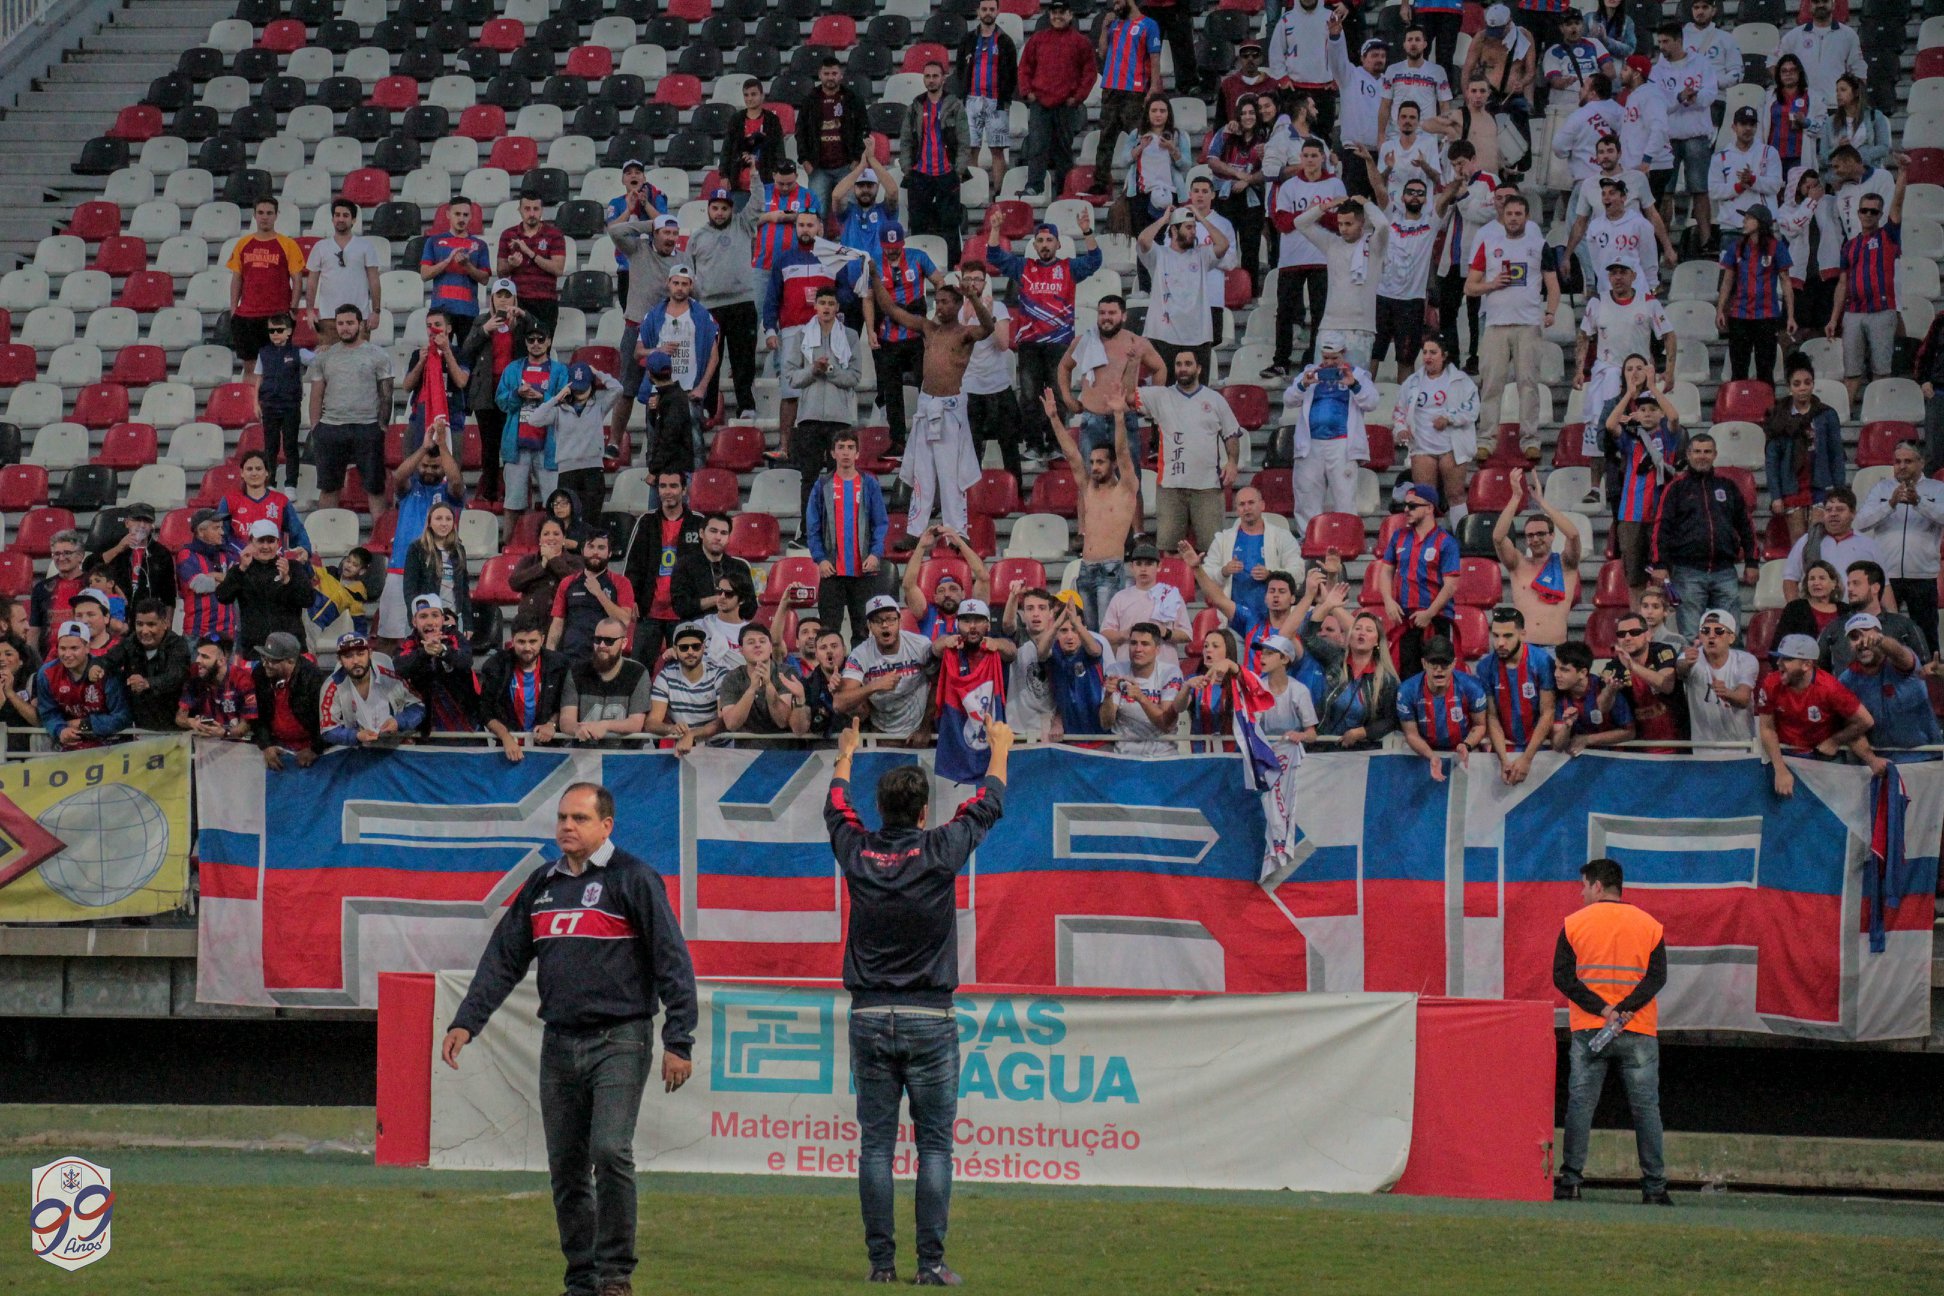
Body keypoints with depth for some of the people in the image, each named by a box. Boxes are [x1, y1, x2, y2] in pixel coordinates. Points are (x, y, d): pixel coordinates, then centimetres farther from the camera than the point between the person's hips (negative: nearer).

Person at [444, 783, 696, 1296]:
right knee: (566, 1168, 6)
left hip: (620, 1041, -6)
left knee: (610, 1151, -18)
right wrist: (466, 1022, 4)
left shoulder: (632, 879, -4)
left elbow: (672, 961, -6)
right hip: (559, 1042, 6)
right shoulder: (541, 885, 14)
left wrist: (678, 1042, -11)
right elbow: (503, 959, 15)